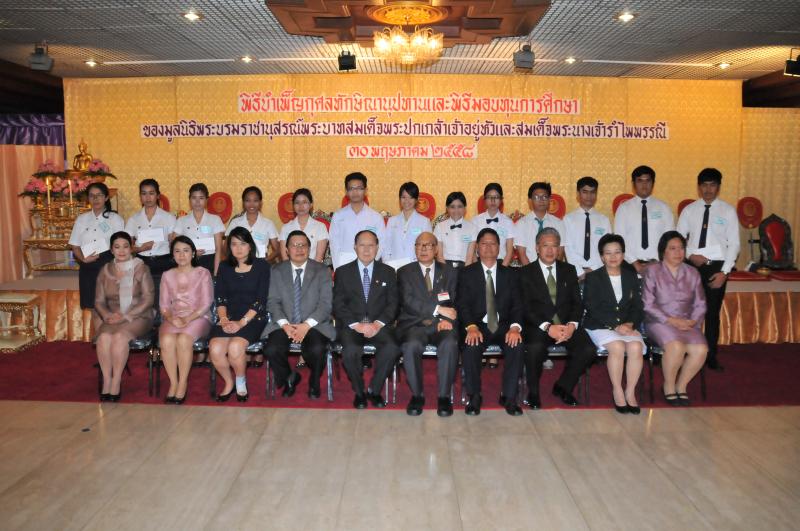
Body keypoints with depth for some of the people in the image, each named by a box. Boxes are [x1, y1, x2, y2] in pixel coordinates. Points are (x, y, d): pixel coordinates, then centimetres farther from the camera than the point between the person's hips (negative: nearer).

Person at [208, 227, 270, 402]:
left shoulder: (261, 266, 3)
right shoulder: (224, 267, 15)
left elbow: (261, 299, -5)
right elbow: (220, 298, 9)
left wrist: (242, 322, -14)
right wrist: (223, 319, -9)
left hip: (253, 318, -3)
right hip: (229, 318, 3)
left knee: (235, 347, -31)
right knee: (215, 349, -25)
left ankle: (241, 382, 0)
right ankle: (229, 382, 4)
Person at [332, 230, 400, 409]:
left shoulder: (387, 272, 13)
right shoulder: (343, 272, 10)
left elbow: (392, 303, 6)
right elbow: (338, 305, 2)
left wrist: (378, 323, -12)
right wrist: (356, 325, -13)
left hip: (379, 324, 1)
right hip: (351, 324, -1)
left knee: (392, 348, -30)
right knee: (351, 350, -32)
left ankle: (374, 390, -6)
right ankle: (359, 391, -5)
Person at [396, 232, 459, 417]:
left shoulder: (450, 272, 16)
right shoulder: (405, 272, 9)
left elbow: (455, 303, 8)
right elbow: (408, 302, -6)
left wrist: (447, 319, -14)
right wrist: (438, 309, -16)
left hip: (442, 325, 1)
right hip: (414, 324, -1)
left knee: (450, 344, -32)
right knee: (411, 345, -33)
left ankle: (444, 396, -17)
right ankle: (417, 395, -14)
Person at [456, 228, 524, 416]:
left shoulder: (509, 273, 13)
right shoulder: (467, 273, 8)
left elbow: (517, 304, 4)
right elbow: (462, 304, -3)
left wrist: (515, 327, -17)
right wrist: (471, 327, -22)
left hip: (504, 326, 1)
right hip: (477, 326, -1)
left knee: (516, 345, -29)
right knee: (470, 347, -32)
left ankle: (509, 397, -15)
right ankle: (474, 397, -14)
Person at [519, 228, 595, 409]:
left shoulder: (569, 270, 16)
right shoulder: (526, 272, 6)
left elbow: (577, 302, 8)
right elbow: (526, 307, -5)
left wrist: (572, 324, -13)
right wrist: (547, 327, -19)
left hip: (566, 324, 3)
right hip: (538, 325, -3)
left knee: (588, 349, -23)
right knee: (535, 348, -34)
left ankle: (563, 387, 3)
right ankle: (533, 392, -7)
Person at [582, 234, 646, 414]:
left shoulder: (631, 276, 14)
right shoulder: (593, 278, 3)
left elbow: (637, 306, 9)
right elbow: (593, 308, -7)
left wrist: (630, 324, -11)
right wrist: (616, 326, -18)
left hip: (627, 326, 3)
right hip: (600, 326, -3)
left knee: (636, 347, -27)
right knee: (617, 347, -31)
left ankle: (630, 392, -12)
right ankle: (617, 391, -14)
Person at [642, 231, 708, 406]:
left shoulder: (692, 273, 13)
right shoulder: (652, 272, 1)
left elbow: (700, 304, 11)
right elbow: (648, 305, -6)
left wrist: (693, 321, -8)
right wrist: (671, 320, -15)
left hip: (686, 324, 4)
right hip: (659, 322, -4)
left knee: (701, 349, -25)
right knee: (676, 346, -33)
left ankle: (681, 385, 0)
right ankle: (668, 385, -7)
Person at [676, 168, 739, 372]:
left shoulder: (728, 211, 1)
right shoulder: (689, 210, 4)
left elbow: (734, 244, -1)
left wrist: (724, 271, -8)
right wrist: (690, 255, -10)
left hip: (716, 266, -1)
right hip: (692, 265, 1)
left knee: (713, 312, 6)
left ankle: (711, 356, 17)